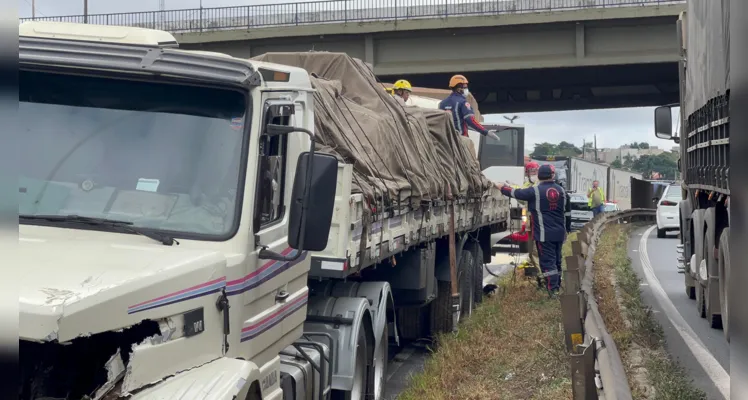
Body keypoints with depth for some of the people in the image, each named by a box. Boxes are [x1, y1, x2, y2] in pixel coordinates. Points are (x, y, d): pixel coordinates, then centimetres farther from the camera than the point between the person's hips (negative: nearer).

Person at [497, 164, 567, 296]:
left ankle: (553, 290, -12)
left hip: (544, 233, -6)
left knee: (548, 261, -6)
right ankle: (557, 286, 26)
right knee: (556, 260, 17)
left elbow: (516, 193, -2)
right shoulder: (561, 190, 6)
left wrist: (501, 187, 13)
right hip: (559, 232, 6)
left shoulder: (535, 191, -12)